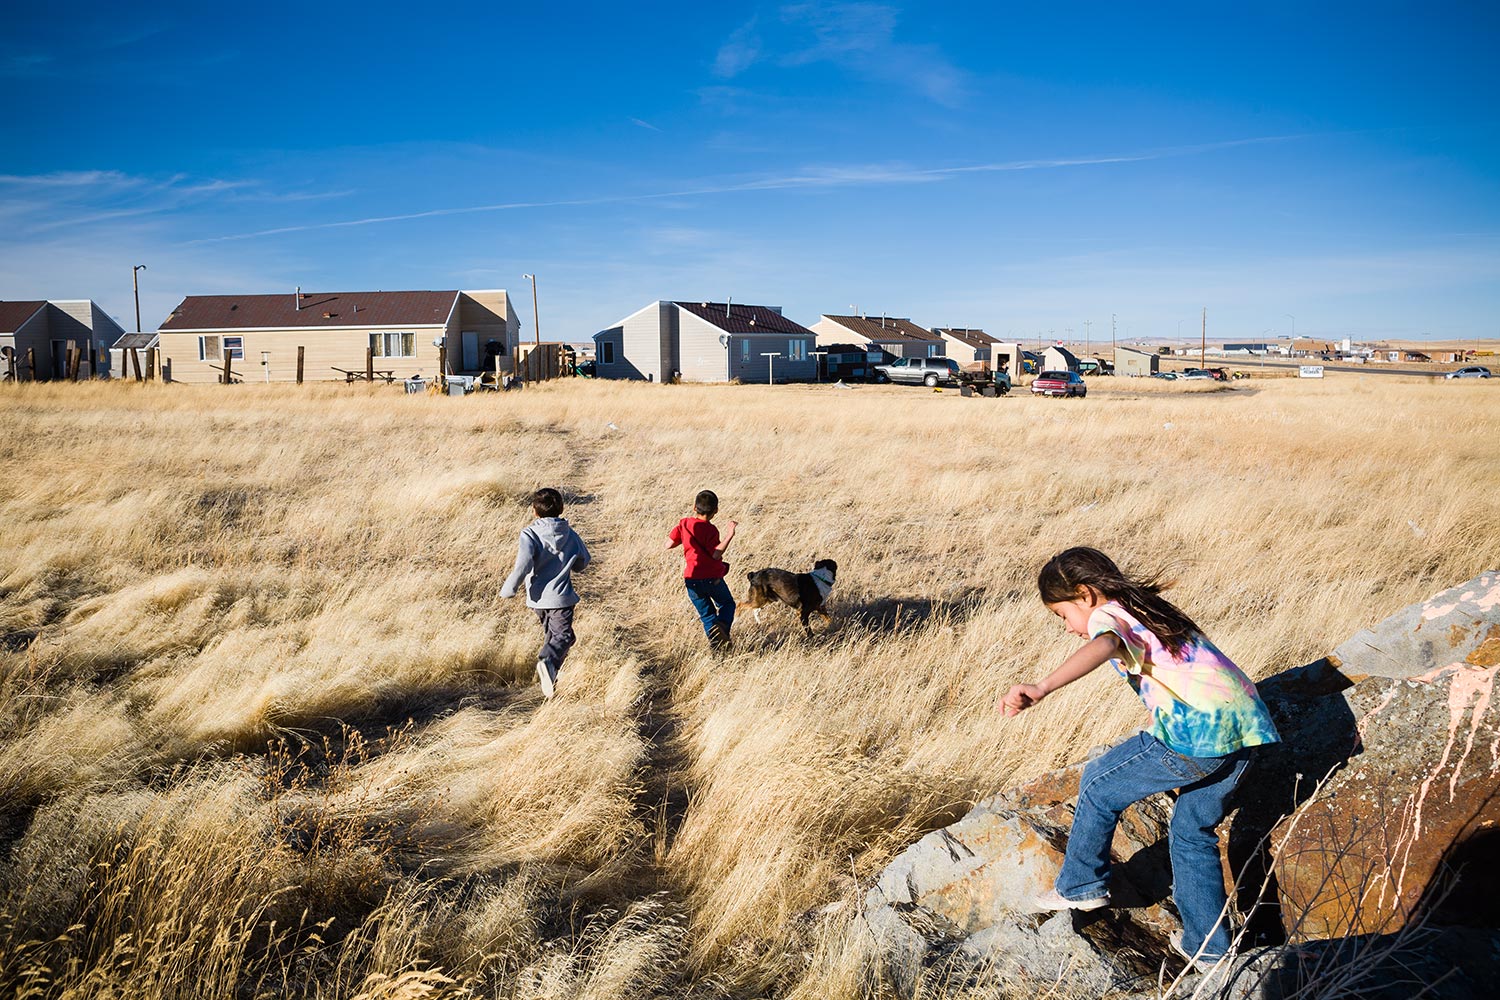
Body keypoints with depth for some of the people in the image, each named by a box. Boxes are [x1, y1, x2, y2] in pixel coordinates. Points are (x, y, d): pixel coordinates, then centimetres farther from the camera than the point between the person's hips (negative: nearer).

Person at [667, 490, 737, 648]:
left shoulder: (684, 524, -1)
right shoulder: (710, 529, -13)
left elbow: (668, 545, 0)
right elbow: (716, 554, -22)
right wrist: (729, 535, -23)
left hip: (692, 580, 3)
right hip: (713, 578, -3)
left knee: (707, 615, 15)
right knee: (727, 604, 19)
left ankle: (716, 644, 3)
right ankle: (722, 625, -11)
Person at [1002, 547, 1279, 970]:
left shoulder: (1108, 615, -3)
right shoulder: (1148, 607, 24)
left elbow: (1101, 647, -29)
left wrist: (1041, 688, -46)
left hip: (1198, 736, -9)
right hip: (1246, 727, 9)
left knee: (1099, 785, 12)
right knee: (1193, 835, 24)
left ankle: (1080, 885, 24)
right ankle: (1207, 946, 27)